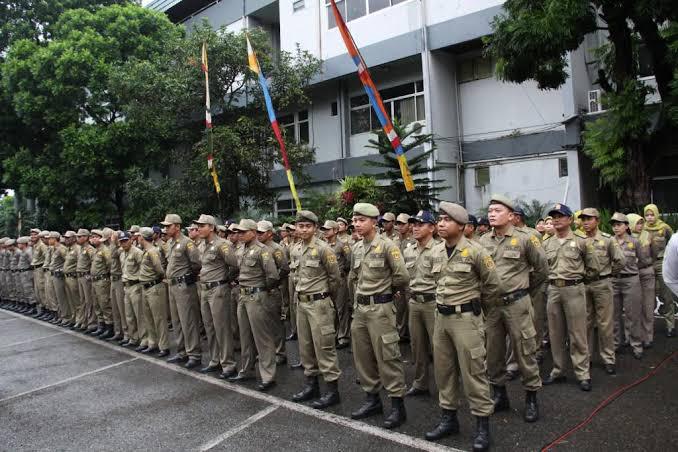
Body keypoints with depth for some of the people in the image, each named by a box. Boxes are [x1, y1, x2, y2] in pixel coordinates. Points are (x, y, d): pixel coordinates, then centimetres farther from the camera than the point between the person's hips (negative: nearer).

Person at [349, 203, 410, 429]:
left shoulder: (387, 246, -12)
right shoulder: (356, 248, 9)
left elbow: (402, 277, -13)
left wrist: (384, 288, 1)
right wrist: (363, 292, 13)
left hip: (380, 307, -7)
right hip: (359, 307, 8)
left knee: (387, 357, -2)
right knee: (362, 356, 13)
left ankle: (397, 404, 10)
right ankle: (372, 398, 28)